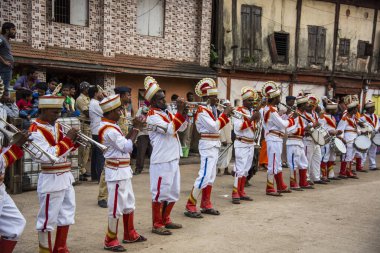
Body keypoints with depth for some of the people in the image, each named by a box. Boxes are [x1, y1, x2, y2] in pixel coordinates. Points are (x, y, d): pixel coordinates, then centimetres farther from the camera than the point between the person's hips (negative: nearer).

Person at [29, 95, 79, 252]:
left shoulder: (56, 126, 10)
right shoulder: (36, 130, -14)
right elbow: (49, 156, -24)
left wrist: (74, 141, -1)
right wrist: (67, 138, -20)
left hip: (65, 177, 9)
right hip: (51, 180, -8)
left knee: (67, 214, 16)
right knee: (48, 218, 3)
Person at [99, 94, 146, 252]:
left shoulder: (111, 126, 10)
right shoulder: (109, 130, -21)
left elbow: (124, 141, 13)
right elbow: (128, 147, -19)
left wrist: (134, 128, 4)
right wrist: (137, 129, -11)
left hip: (123, 170, 10)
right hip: (116, 172, -10)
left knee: (129, 203, 18)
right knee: (116, 207, -1)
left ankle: (129, 234, 32)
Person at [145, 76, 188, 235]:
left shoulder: (166, 113, 15)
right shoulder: (152, 116, -11)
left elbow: (181, 128, 12)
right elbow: (170, 129, -22)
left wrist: (184, 112, -2)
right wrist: (179, 111, -19)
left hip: (173, 158, 9)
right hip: (161, 160, -9)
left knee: (173, 192, 16)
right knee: (160, 192, -2)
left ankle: (165, 219, 28)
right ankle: (156, 225, 8)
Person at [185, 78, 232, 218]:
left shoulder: (211, 109, 13)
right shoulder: (202, 110, -15)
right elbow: (214, 128, -22)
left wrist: (226, 116, 5)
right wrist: (224, 114, -14)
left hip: (214, 145, 10)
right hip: (208, 145, -10)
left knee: (211, 176, 12)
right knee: (204, 176, -12)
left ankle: (206, 205, 20)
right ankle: (190, 207, -6)